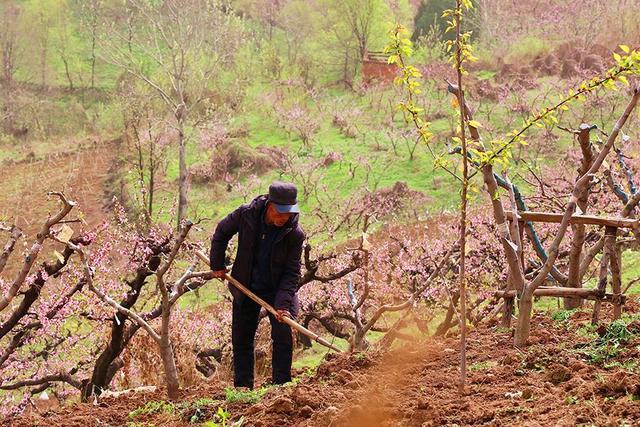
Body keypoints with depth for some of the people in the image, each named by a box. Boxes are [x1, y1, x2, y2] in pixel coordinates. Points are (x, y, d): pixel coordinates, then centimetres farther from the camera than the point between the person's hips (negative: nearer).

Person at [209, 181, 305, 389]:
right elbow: (221, 232, 1)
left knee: (283, 334, -15)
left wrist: (283, 303, -28)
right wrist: (217, 265, 2)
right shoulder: (246, 214, -19)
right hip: (245, 288, 2)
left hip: (277, 289, -2)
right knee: (240, 340, 7)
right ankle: (242, 388, 17)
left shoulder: (295, 234, -21)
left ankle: (280, 386, -6)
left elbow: (292, 272, -18)